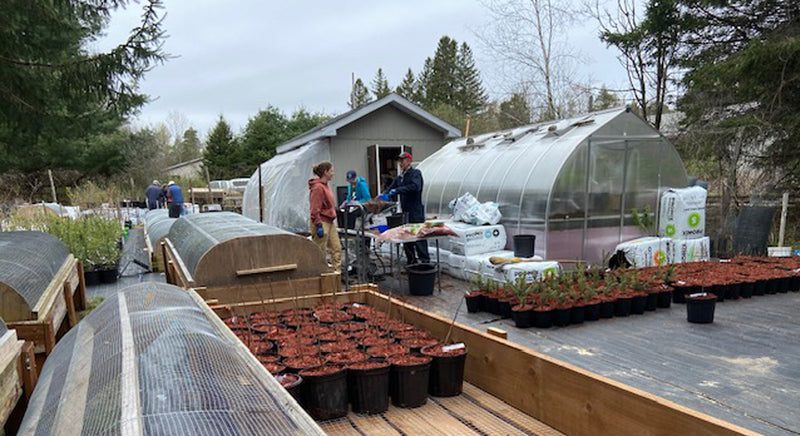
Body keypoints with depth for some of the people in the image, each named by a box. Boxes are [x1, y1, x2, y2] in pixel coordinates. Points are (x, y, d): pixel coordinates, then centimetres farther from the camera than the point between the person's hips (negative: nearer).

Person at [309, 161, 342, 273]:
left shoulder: (326, 186, 13)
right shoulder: (318, 187, -16)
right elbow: (315, 210, -20)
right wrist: (319, 226, -22)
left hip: (330, 222, 10)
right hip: (321, 223, -10)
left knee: (337, 249, 9)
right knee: (320, 253, -1)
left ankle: (337, 272, 15)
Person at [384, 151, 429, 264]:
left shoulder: (415, 173, -6)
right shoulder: (400, 177, 18)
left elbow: (415, 187, -24)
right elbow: (391, 189, 22)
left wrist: (397, 190, -25)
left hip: (416, 213, -8)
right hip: (405, 212, 8)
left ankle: (425, 261, -7)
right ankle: (411, 261, 19)